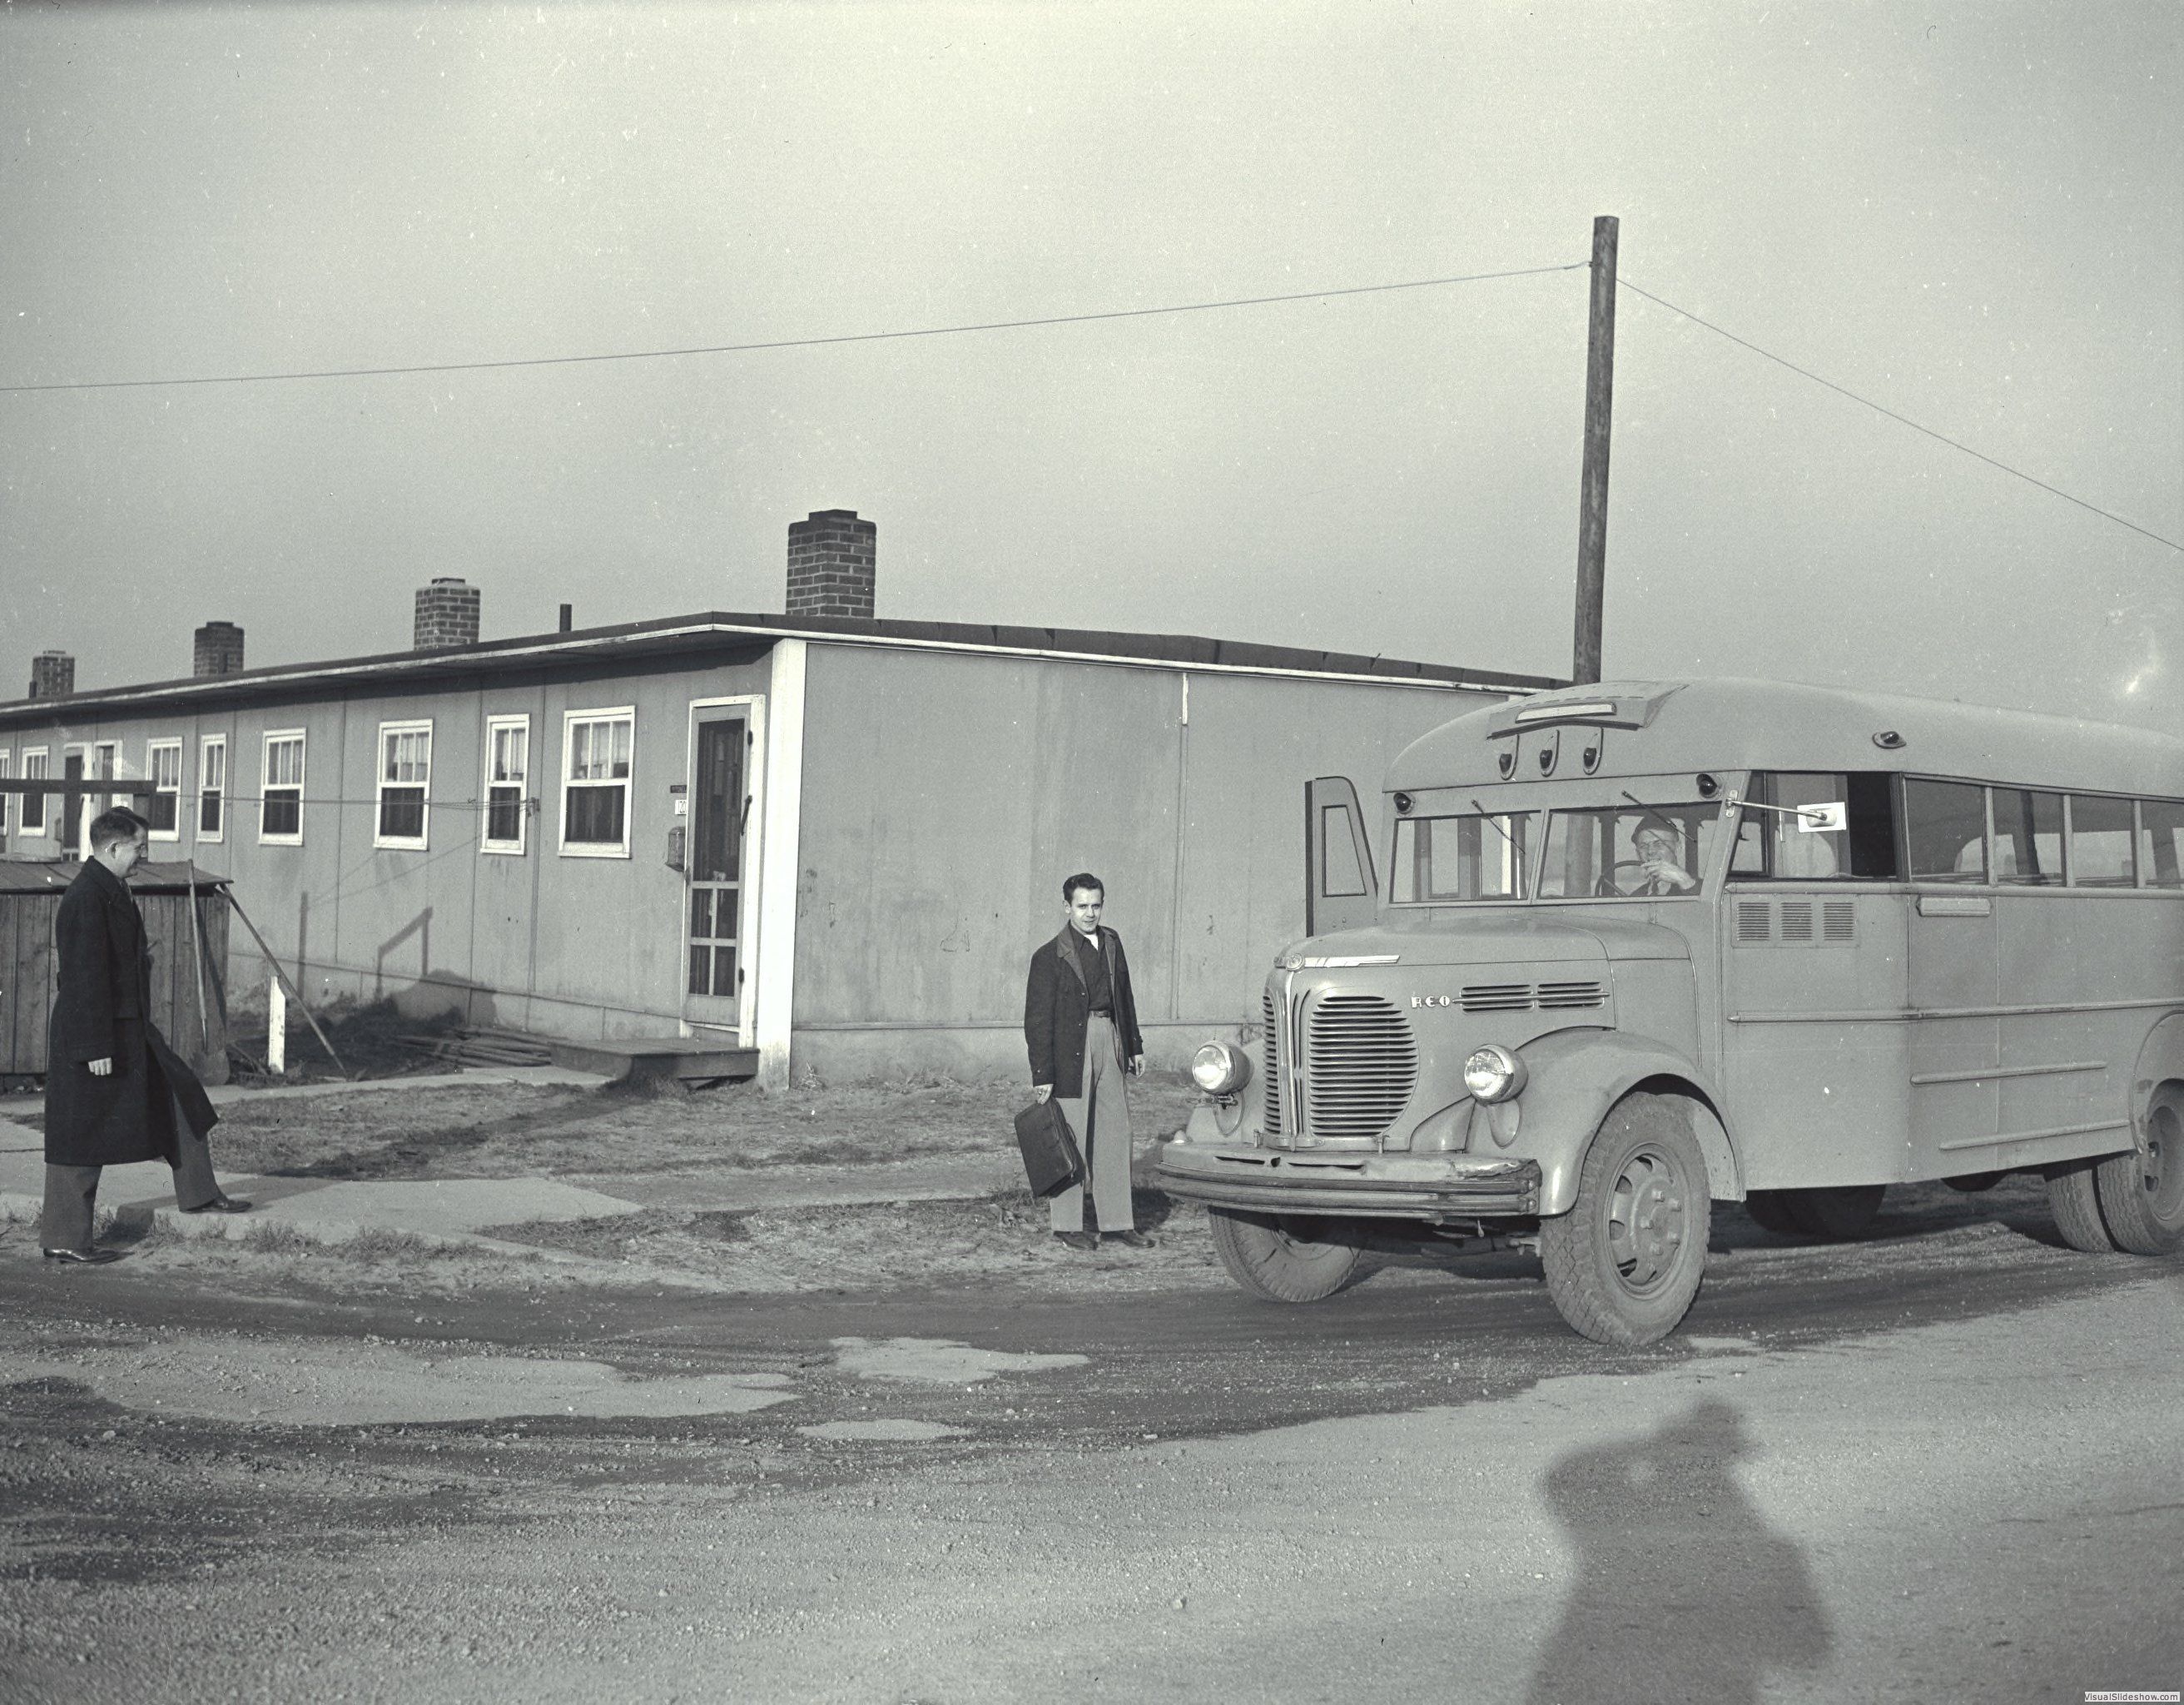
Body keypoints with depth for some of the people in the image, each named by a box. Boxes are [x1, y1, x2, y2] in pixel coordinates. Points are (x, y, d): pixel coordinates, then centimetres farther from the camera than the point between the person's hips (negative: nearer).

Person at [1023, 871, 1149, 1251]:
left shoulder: (1111, 942, 10)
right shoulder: (1049, 956, -8)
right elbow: (1037, 1019, -9)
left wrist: (1134, 1045, 20)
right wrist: (1042, 1074, -12)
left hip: (1109, 1040, 6)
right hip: (1071, 1046, -6)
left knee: (1115, 1134, 9)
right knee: (1070, 1138, 2)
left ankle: (1116, 1221, 17)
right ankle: (1067, 1224, 13)